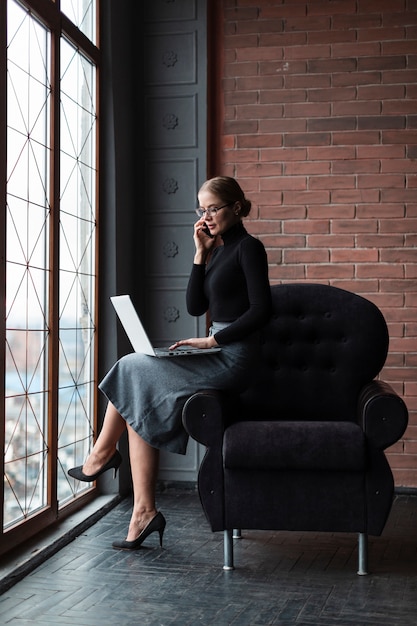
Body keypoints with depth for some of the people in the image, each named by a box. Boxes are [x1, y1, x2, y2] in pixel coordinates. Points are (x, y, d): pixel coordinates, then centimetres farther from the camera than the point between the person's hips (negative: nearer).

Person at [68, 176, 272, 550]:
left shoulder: (248, 247, -7)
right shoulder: (217, 250, 18)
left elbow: (261, 310, -16)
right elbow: (195, 306, 10)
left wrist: (211, 340, -18)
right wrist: (201, 253, 4)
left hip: (233, 358, -8)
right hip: (217, 353, 8)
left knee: (132, 372, -8)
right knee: (141, 402, -5)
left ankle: (101, 455, 14)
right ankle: (144, 512, -5)